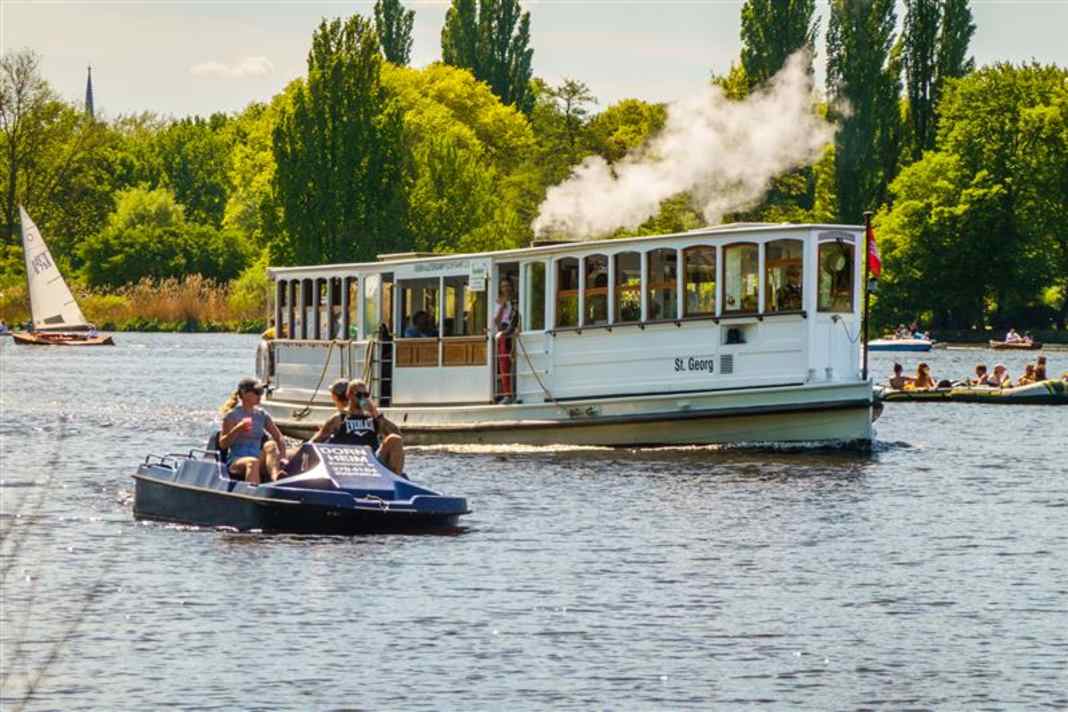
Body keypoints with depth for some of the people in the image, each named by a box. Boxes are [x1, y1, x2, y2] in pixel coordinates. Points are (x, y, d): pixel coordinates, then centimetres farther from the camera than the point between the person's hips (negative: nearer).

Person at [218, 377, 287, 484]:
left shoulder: (262, 415, 15)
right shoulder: (232, 415, 2)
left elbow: (279, 438, 16)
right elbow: (222, 444, -3)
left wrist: (280, 457, -3)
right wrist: (237, 429, -20)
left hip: (259, 461, 4)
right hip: (236, 462, -4)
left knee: (270, 445, -27)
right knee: (252, 462, -38)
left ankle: (275, 475, -56)